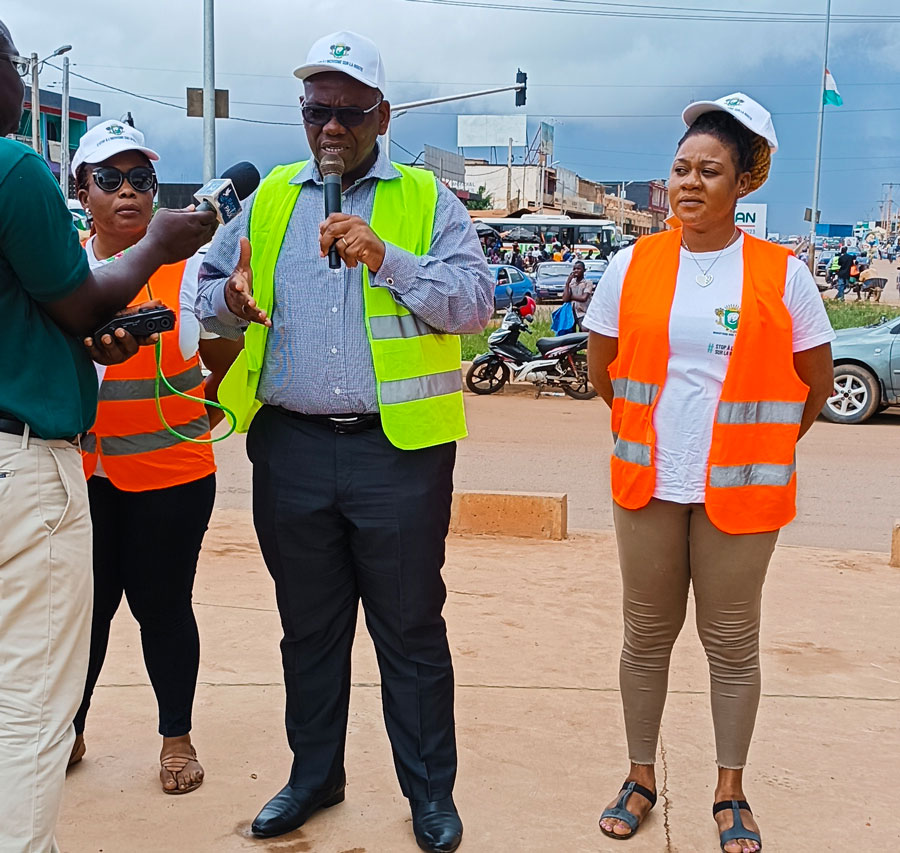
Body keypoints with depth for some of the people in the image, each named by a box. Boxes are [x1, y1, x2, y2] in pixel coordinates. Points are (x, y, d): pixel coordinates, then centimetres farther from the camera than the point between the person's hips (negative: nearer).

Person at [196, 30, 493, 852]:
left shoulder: (427, 201, 2)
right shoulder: (269, 198, 12)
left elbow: (476, 299, -9)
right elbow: (209, 286, 16)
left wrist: (386, 259, -22)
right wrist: (229, 300, -8)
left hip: (399, 448, -3)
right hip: (290, 448, 3)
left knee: (411, 629, 6)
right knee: (308, 625, 16)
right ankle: (315, 774, 34)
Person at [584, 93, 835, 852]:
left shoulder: (783, 276, -4)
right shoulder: (633, 266, 1)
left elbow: (816, 385, 5)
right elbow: (603, 370, 11)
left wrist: (757, 445, 9)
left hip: (740, 491, -1)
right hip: (649, 483, 2)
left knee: (732, 645, 8)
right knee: (647, 637, 12)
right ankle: (641, 779, 27)